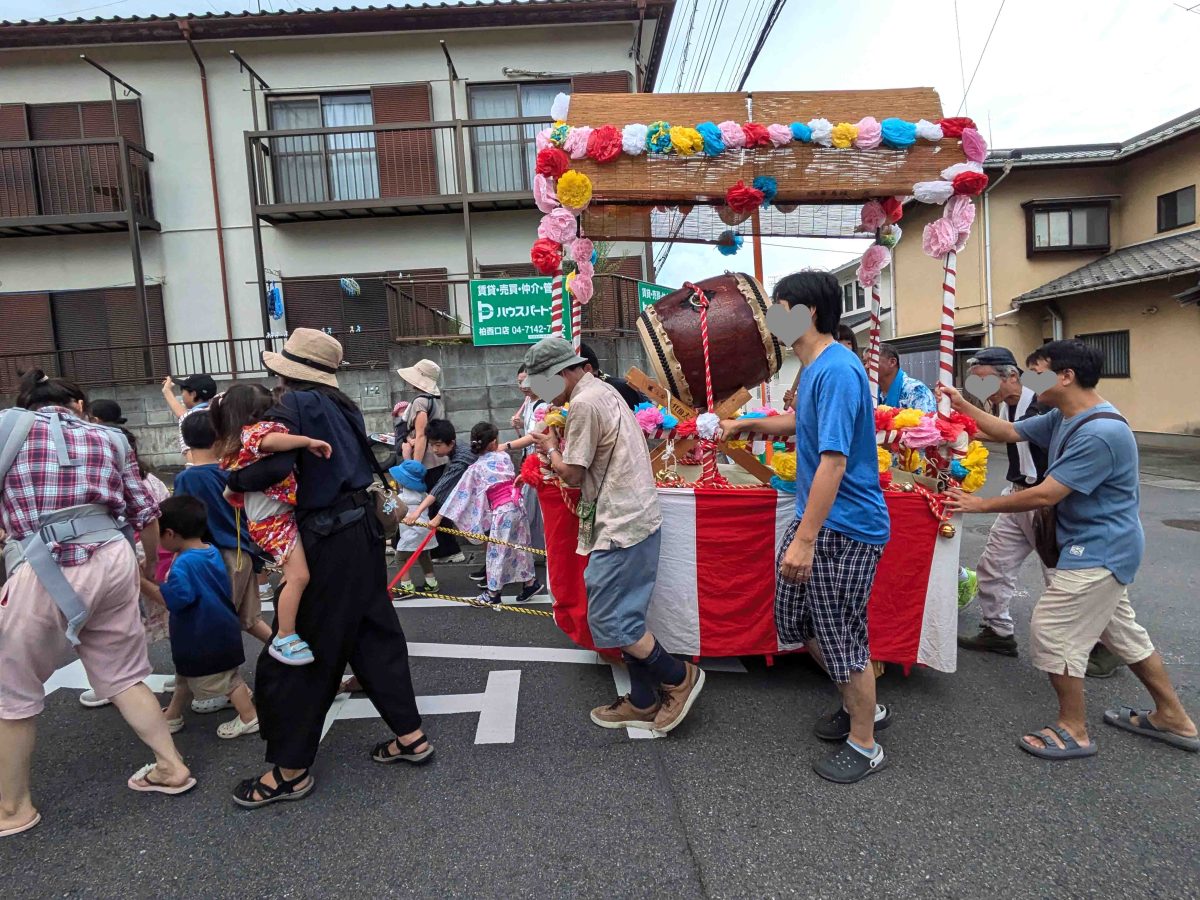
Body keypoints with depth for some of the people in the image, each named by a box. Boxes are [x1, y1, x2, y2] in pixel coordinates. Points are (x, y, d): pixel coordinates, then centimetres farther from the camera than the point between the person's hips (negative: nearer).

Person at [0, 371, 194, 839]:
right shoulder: (108, 438, 12)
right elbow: (146, 513, 13)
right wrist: (151, 564, 29)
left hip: (45, 573, -4)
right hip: (113, 559, 4)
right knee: (124, 675, 19)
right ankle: (172, 766, 28)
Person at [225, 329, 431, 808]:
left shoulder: (296, 404, -11)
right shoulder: (343, 407, 12)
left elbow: (274, 464, -24)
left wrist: (233, 479, -6)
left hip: (328, 540, -8)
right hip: (363, 529, 8)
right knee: (373, 633, 17)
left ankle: (290, 768, 17)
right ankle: (410, 735, 25)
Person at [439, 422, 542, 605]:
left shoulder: (475, 469, -5)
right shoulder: (505, 456, 4)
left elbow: (459, 494, -5)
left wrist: (439, 516, -1)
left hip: (501, 511, -5)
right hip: (517, 506, 5)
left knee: (497, 551, 5)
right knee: (520, 547, 16)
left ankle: (493, 593, 14)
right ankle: (530, 583, 25)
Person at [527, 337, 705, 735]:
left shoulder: (584, 403, -16)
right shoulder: (604, 390, 16)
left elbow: (572, 474, -11)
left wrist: (551, 449, 5)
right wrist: (563, 447, 10)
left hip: (621, 524, -10)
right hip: (636, 517, 10)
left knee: (608, 619, -4)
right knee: (624, 614, 15)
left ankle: (678, 677, 11)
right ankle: (643, 702, 24)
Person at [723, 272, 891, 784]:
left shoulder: (837, 370, -22)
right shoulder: (814, 366, 11)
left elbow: (833, 459, -28)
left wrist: (806, 539, -29)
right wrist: (747, 425, 34)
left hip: (845, 527, -10)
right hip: (814, 516, 10)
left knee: (841, 636, 4)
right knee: (795, 620, 19)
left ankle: (864, 745, 27)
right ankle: (861, 706, 40)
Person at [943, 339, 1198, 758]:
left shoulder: (1100, 433, -27)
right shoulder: (1062, 418, 3)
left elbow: (1046, 495, -28)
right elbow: (1009, 432, 11)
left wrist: (980, 504, -21)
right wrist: (961, 405, 0)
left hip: (1098, 551, -10)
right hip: (1104, 547, 10)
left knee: (1052, 630, -3)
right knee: (1120, 629, 21)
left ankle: (1073, 731, 12)